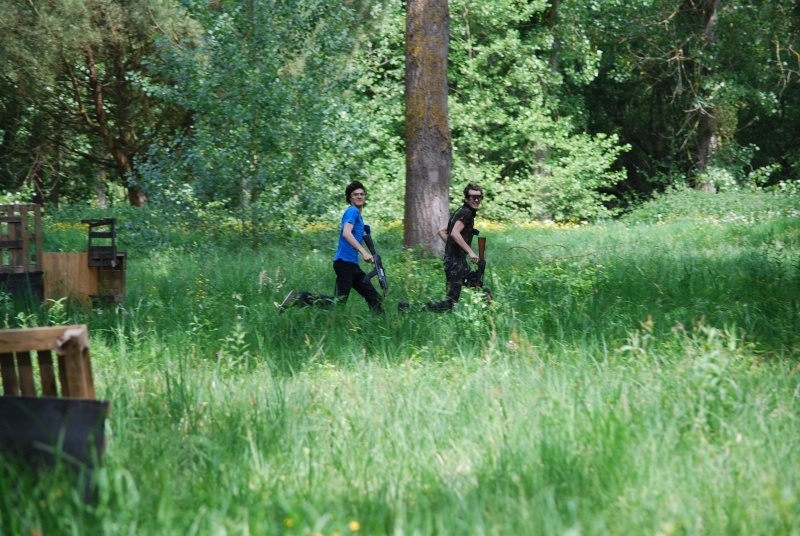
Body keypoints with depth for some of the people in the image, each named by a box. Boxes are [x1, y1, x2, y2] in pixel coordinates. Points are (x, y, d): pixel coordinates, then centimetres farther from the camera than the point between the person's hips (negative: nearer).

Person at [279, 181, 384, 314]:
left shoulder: (357, 213, 21)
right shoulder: (352, 211, -8)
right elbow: (346, 233, -25)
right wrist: (363, 252, -31)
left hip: (352, 264, 10)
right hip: (345, 262, -10)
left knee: (375, 298, 5)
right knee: (338, 303, -13)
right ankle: (298, 298, -11)